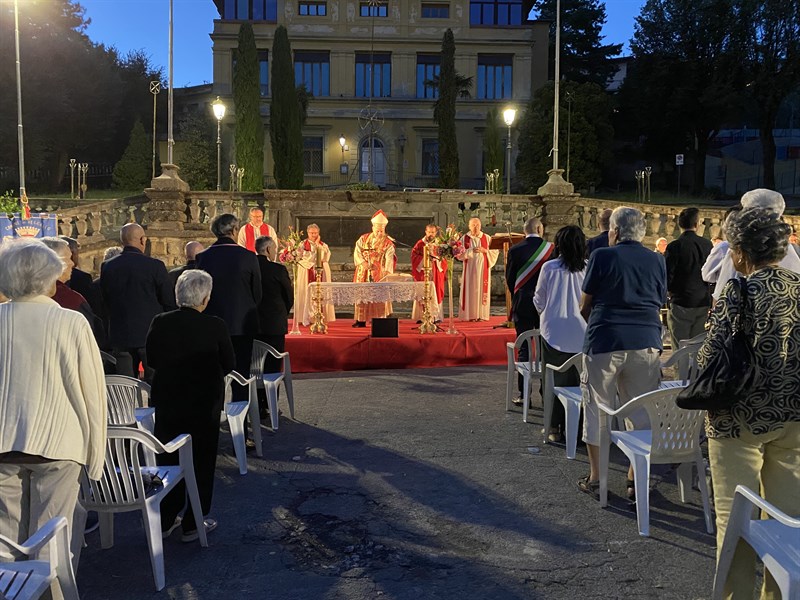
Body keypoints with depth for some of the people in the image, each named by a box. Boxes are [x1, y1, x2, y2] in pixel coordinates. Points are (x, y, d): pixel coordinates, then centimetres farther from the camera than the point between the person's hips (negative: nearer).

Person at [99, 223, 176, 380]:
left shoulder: (107, 267, 2)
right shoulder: (155, 265, -9)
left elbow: (105, 302, 10)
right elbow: (169, 302, -4)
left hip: (119, 336, 4)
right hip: (150, 334, -3)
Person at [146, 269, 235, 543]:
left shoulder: (160, 323, -8)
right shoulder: (215, 326, -17)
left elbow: (152, 360, 3)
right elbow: (227, 365, -6)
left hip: (167, 402, 3)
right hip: (204, 404, -3)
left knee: (168, 460, 17)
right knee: (201, 463, 10)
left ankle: (165, 520, 26)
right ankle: (192, 525, 17)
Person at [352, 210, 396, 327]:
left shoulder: (388, 243, -2)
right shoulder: (363, 238, 8)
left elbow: (389, 258, -13)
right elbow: (357, 251, 3)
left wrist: (387, 270, -30)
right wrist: (362, 262, -15)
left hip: (378, 273, -3)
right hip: (363, 273, 3)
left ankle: (378, 319, -2)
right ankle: (361, 320, 6)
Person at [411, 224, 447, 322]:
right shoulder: (420, 244, 5)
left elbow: (444, 260, 5)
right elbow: (414, 256, -3)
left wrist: (435, 257, -10)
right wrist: (425, 257, -13)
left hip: (435, 274, 1)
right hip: (422, 272, -1)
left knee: (435, 295, -2)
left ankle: (436, 316, -1)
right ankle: (422, 317, -3)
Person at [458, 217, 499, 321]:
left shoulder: (487, 238, 6)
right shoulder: (465, 238, 4)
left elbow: (495, 251, 4)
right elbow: (460, 254, -2)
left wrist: (484, 250, -11)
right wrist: (471, 251, -16)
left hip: (483, 268, 1)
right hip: (470, 268, -1)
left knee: (482, 290, -1)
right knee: (470, 290, -4)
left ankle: (482, 314, 2)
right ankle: (470, 315, -1)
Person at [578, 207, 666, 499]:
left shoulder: (601, 256, -3)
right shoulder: (657, 260, 6)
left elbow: (584, 306, 2)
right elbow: (659, 302, 13)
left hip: (604, 342, -3)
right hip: (646, 343, 3)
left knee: (597, 409, 9)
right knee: (641, 411, 11)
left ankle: (596, 478, 15)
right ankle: (636, 480, 16)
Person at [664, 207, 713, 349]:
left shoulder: (675, 246, -14)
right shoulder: (707, 245, 1)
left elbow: (666, 277, -14)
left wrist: (671, 290, 6)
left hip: (681, 303, -5)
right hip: (703, 302, 5)